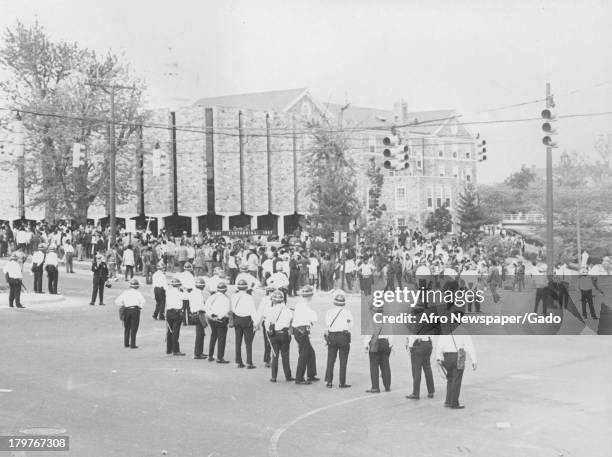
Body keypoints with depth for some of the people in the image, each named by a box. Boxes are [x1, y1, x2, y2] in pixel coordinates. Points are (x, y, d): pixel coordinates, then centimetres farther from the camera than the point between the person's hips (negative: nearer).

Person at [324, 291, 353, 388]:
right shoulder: (347, 312, -5)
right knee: (343, 361, 3)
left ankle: (329, 381, 9)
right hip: (343, 337, -3)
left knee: (330, 360, 10)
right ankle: (342, 382, 2)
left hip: (331, 337, 3)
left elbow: (327, 324, 2)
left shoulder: (329, 312, 1)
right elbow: (350, 325, -3)